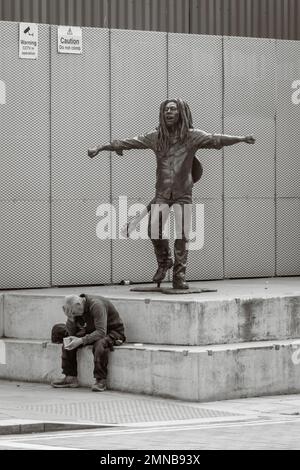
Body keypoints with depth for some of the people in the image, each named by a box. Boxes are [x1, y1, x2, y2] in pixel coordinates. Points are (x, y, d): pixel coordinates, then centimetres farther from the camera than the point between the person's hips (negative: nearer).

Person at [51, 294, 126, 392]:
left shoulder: (96, 305, -31)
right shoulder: (75, 309, -5)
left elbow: (101, 332, -37)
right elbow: (70, 333, 0)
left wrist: (81, 341, -41)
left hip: (113, 331, -8)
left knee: (100, 344, -39)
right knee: (68, 343, -5)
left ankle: (101, 380, -29)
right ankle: (70, 378, -2)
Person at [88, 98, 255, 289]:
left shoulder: (192, 136, -2)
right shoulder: (156, 137, 4)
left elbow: (215, 139, -13)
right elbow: (128, 142, 8)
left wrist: (241, 139, -26)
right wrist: (101, 147, 10)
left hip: (183, 193, -1)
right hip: (162, 193, 1)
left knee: (182, 235, -6)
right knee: (154, 229, -16)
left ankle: (179, 276, 6)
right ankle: (163, 262, 12)